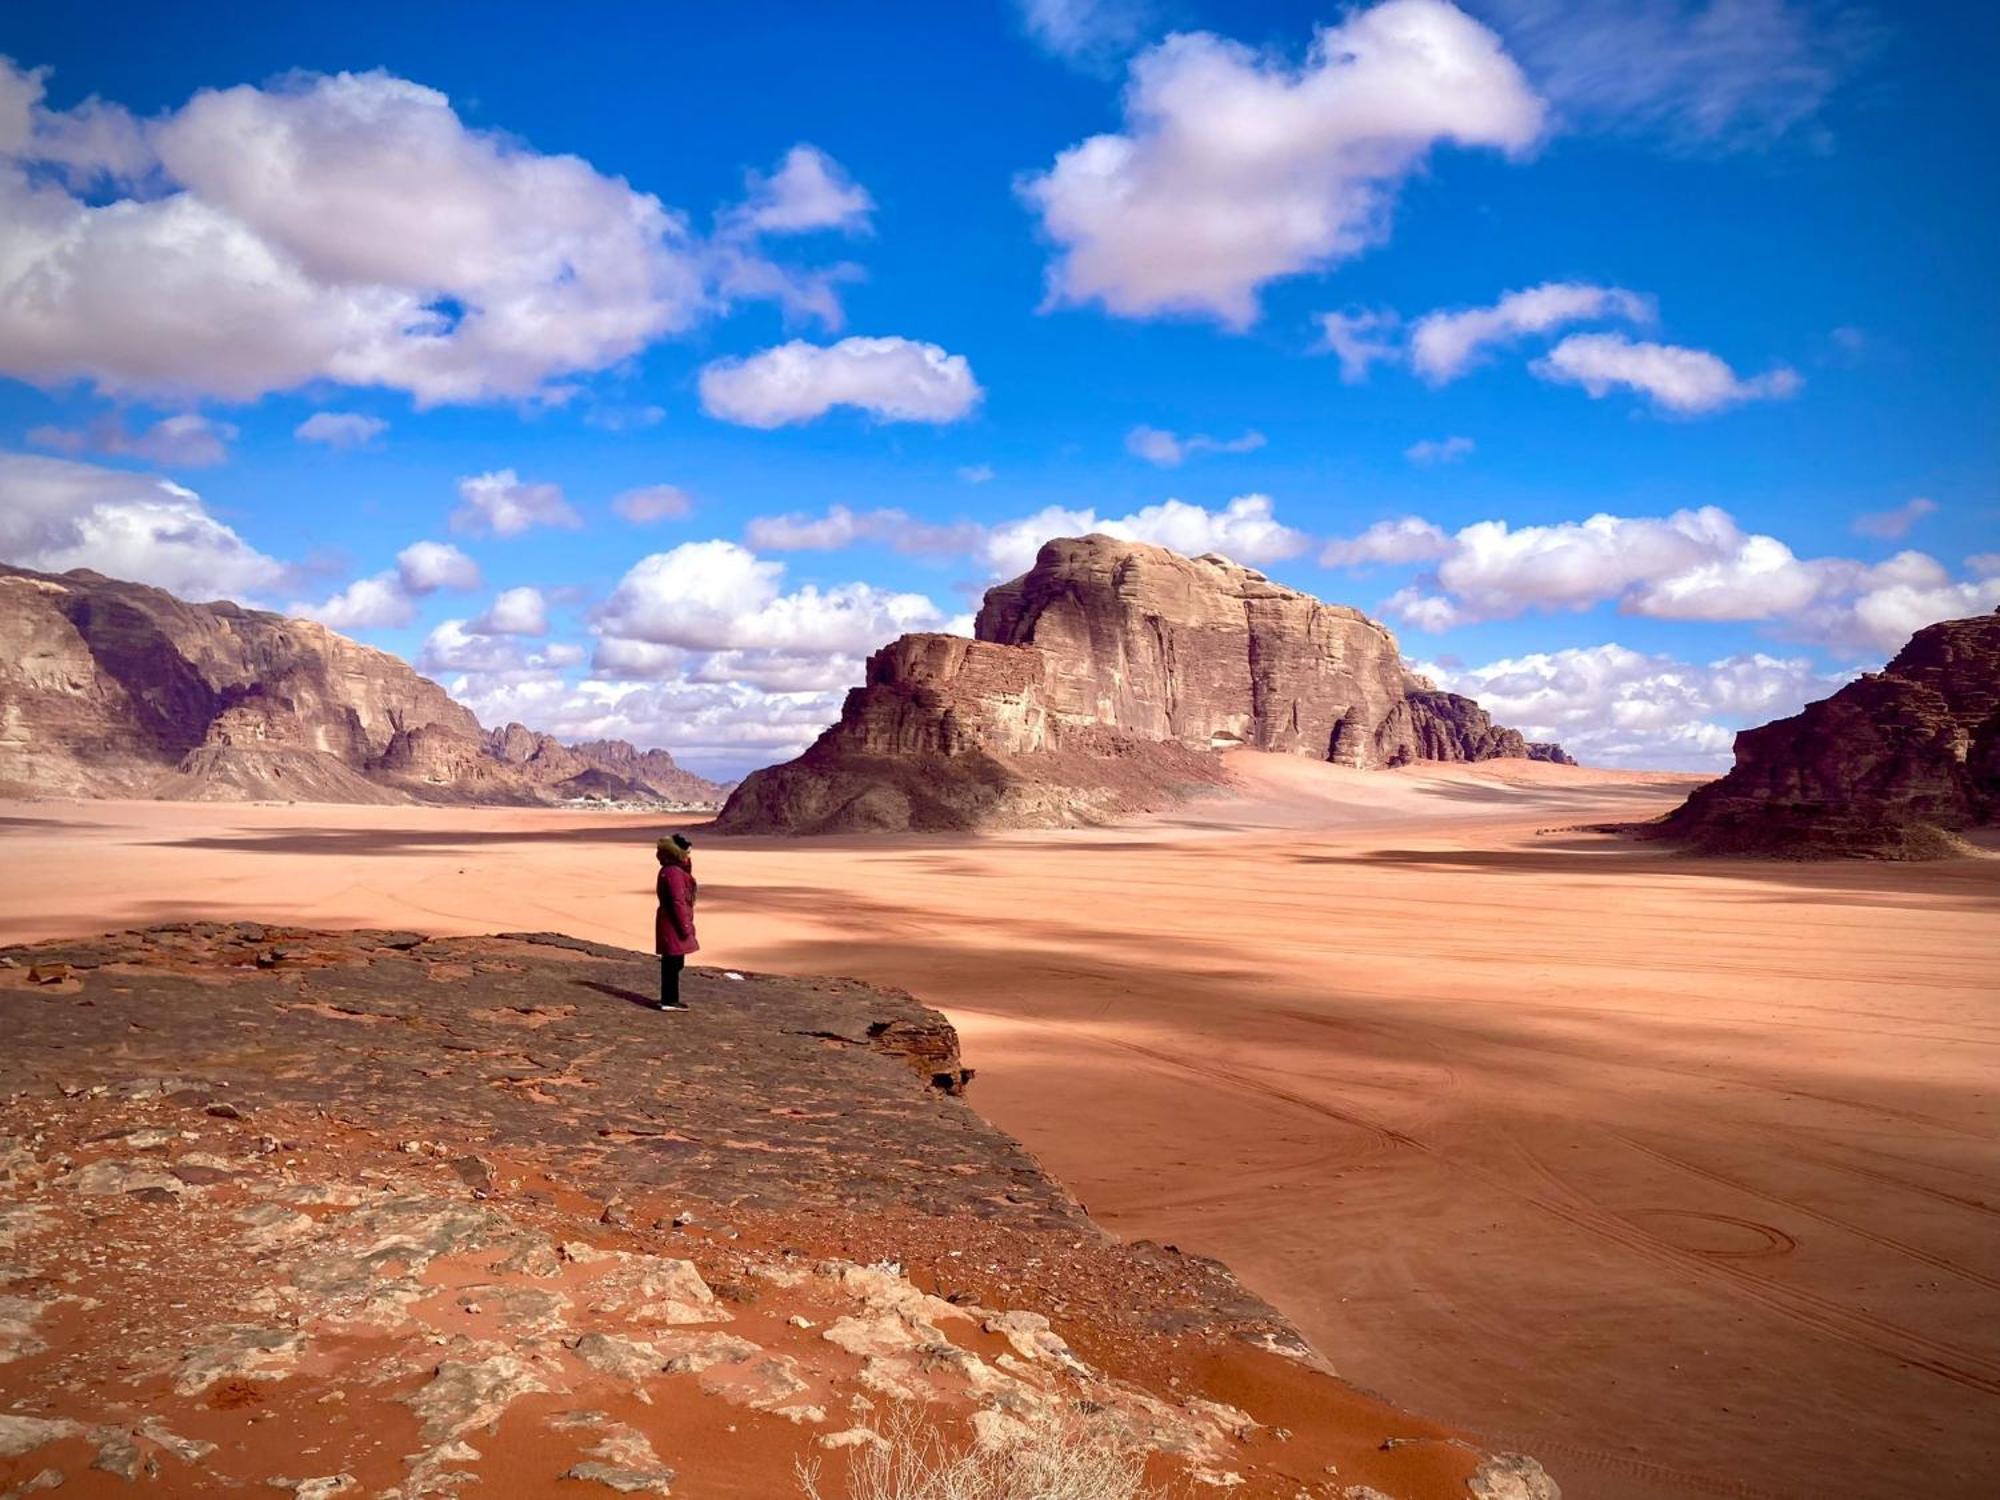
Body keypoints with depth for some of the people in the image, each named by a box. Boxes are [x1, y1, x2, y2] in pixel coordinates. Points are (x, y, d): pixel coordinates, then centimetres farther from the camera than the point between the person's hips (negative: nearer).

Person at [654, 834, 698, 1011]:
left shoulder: (673, 870, 14)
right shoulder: (673, 873, -19)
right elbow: (678, 902, -22)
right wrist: (685, 927, -20)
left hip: (671, 923, 11)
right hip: (674, 924, -11)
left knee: (673, 963, 16)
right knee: (673, 962, -4)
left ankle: (670, 998, 24)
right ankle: (669, 1001, 1)